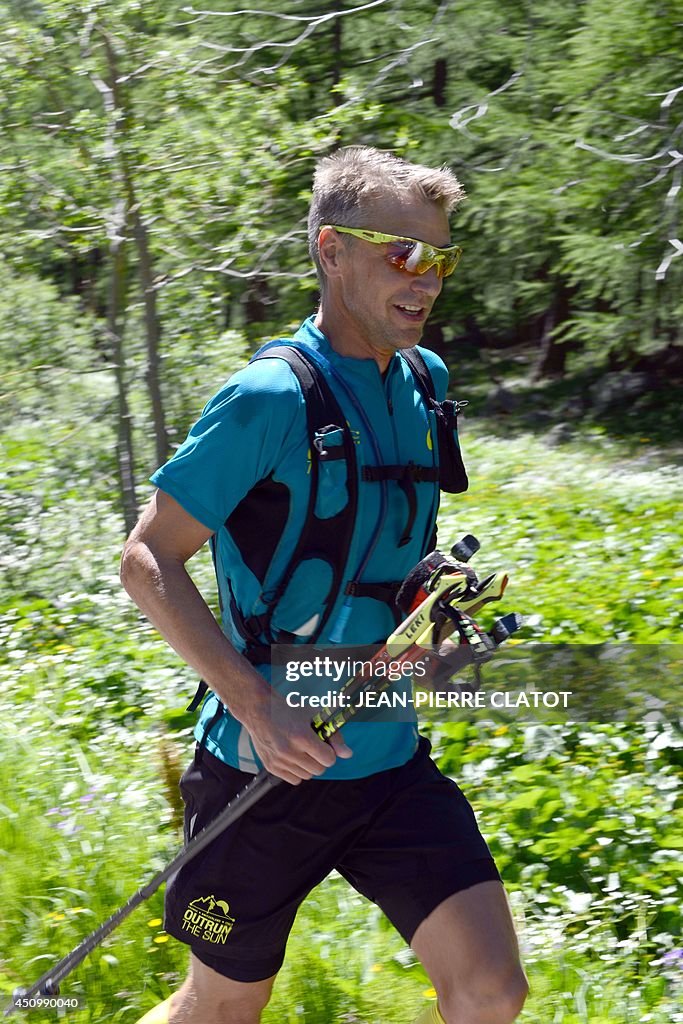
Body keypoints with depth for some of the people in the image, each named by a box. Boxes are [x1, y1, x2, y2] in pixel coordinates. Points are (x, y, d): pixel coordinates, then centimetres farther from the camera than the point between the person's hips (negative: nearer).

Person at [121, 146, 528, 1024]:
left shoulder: (425, 384, 5)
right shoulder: (271, 399, -17)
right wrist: (255, 706, -24)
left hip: (391, 759, 6)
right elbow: (148, 562, -15)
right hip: (271, 762, -5)